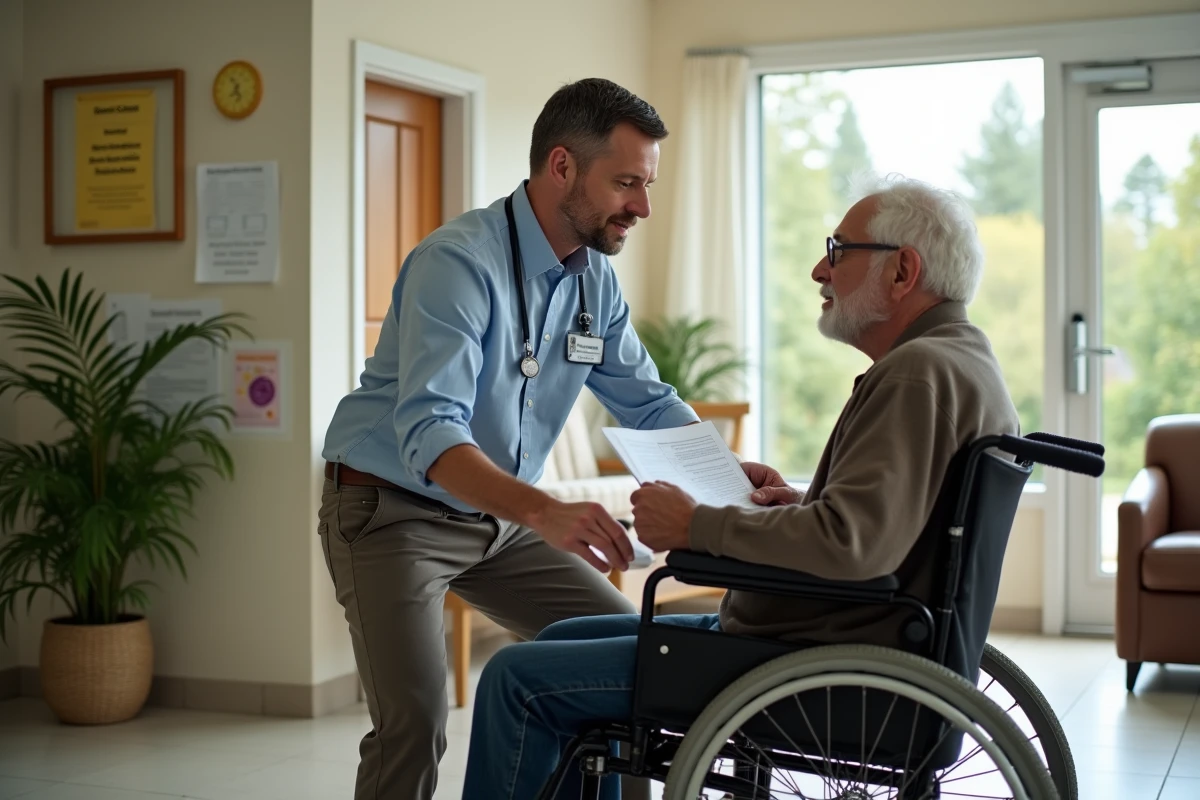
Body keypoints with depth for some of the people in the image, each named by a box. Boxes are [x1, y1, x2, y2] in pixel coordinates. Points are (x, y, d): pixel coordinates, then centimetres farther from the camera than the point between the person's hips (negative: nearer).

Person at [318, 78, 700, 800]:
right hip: (393, 510, -7)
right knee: (415, 721, -21)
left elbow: (648, 403, 8)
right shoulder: (460, 262, -24)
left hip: (500, 515, 8)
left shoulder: (596, 280, 1)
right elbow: (430, 431, -36)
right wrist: (545, 513, -51)